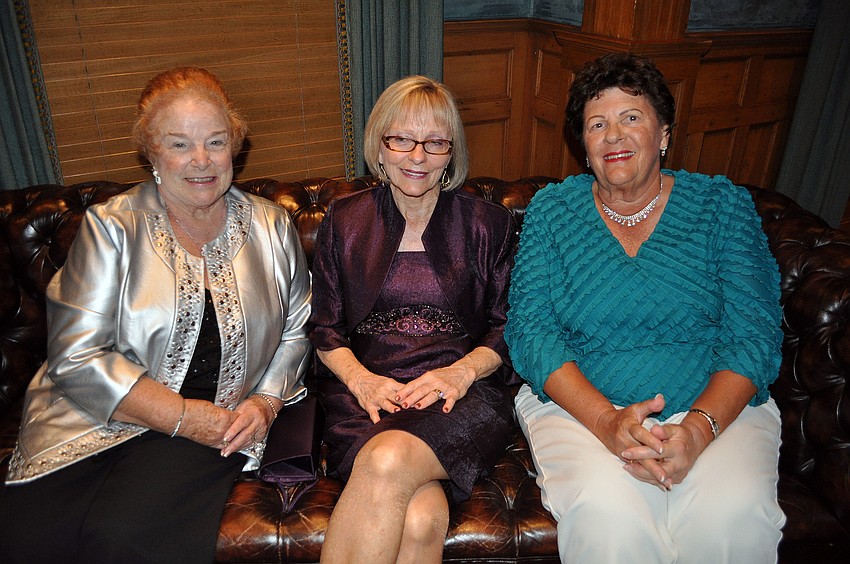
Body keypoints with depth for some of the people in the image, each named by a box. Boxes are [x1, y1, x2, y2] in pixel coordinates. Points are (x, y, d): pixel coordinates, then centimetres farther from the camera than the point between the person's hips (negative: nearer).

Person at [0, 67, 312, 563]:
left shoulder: (272, 228, 7)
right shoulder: (112, 226, -2)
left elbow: (296, 330, 12)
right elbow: (78, 355, -8)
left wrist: (265, 402, -4)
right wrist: (180, 416, -14)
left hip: (218, 424, 0)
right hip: (101, 418, 0)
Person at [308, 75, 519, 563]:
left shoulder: (489, 224, 11)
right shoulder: (344, 221, 14)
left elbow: (507, 326, 10)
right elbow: (324, 328, 13)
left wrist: (463, 371, -10)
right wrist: (359, 378, -7)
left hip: (462, 396, 0)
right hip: (367, 394, 1)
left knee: (388, 458, -35)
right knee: (421, 518, -31)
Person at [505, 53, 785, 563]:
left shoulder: (723, 204, 6)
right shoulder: (552, 209, 5)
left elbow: (754, 334, -2)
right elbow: (531, 329, -4)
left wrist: (700, 427, -20)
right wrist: (607, 420, -20)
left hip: (716, 405, 1)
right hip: (581, 403, 0)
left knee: (735, 512, -29)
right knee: (607, 511, -30)